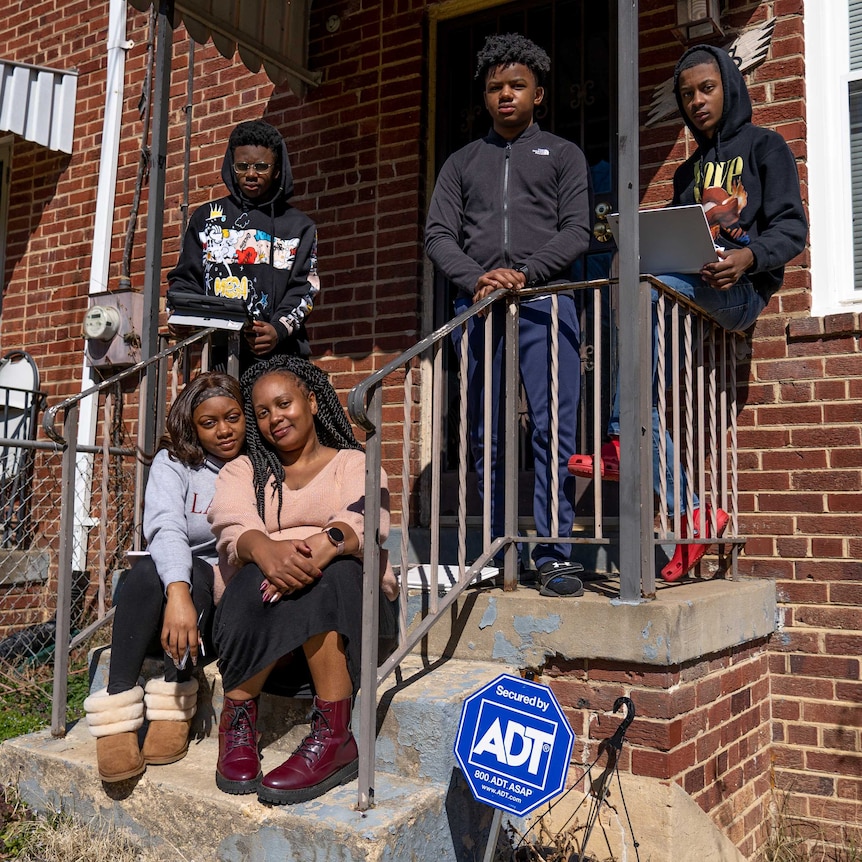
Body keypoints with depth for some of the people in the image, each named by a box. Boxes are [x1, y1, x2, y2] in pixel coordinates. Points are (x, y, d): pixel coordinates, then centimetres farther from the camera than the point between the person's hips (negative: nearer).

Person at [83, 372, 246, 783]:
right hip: (171, 588, 1)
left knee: (196, 574, -31)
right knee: (149, 569, -31)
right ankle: (117, 709, -28)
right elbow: (165, 528, -20)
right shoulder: (174, 463, 0)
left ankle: (173, 706, -26)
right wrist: (178, 593, -39)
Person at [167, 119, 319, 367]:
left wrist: (279, 330, -16)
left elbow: (303, 289, 3)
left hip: (278, 354, 0)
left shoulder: (299, 226, 13)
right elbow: (185, 279, 16)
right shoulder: (206, 217, 17)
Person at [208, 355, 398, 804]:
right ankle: (237, 726, -25)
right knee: (260, 579, -33)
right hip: (260, 597, 1)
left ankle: (332, 735, -36)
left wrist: (323, 545, -32)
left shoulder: (355, 464, 15)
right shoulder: (243, 471, 20)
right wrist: (267, 551, -28)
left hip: (347, 602, -1)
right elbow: (234, 530, -3)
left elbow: (363, 523, -8)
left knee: (330, 571, -35)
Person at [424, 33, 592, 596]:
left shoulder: (562, 155, 18)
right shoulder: (462, 163, 23)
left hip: (546, 301, -2)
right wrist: (477, 279, -9)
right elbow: (439, 236, 10)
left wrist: (524, 273, -11)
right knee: (486, 436, 2)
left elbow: (577, 231, 5)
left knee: (554, 429, -11)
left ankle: (554, 554, -7)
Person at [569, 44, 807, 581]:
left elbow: (792, 229, -2)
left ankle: (620, 441, -31)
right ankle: (692, 516, -12)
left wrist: (749, 256, -23)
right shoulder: (689, 172, 28)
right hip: (691, 295, 6)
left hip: (742, 290, -6)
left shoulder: (765, 146, 10)